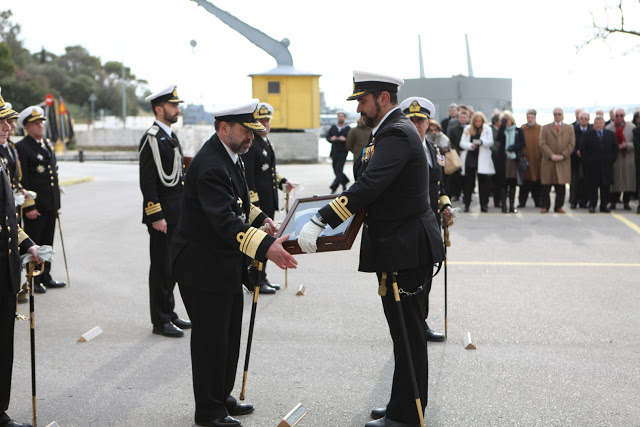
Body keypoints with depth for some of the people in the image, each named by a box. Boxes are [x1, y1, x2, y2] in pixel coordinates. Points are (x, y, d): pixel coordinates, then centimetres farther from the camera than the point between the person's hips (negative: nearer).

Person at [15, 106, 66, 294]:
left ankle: (45, 278, 23)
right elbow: (21, 180, -14)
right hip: (34, 207, -7)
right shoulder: (22, 148, -10)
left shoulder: (48, 144, 14)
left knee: (47, 243, 14)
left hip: (50, 206, 7)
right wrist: (29, 207, -17)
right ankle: (33, 281, 9)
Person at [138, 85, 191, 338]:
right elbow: (147, 181, -19)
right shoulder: (152, 139, -14)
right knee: (161, 267, -2)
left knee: (172, 266, 15)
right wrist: (156, 217, -21)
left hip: (176, 215, 9)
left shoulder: (170, 136, 16)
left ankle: (169, 313, 25)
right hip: (162, 215, -9)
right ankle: (160, 321, 5)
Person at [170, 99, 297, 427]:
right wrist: (265, 247, -46)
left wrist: (259, 218, 9)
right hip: (204, 267, -10)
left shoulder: (229, 156, 8)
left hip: (225, 265, 10)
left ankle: (222, 397, 34)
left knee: (229, 335, 19)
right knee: (210, 338, 1)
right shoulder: (210, 166, -25)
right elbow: (225, 220, -36)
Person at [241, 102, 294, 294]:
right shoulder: (250, 144, -15)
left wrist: (282, 181, 12)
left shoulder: (266, 142, 14)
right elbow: (247, 176, -19)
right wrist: (254, 204, -22)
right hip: (258, 200, -9)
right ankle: (255, 281, 4)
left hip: (269, 201, 9)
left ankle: (262, 278, 24)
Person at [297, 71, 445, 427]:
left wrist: (321, 221, -35)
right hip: (406, 246, 11)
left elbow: (369, 185, -32)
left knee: (408, 333, -2)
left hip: (406, 250, -11)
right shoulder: (396, 129, 15)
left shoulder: (396, 134, -19)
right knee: (409, 330, 16)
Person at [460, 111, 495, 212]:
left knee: (483, 182, -2)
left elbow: (490, 142, -3)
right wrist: (471, 145, -14)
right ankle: (467, 204, 8)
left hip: (482, 160, -1)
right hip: (469, 158, 1)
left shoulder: (487, 129, 7)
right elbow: (462, 143, 5)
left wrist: (482, 142, -23)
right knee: (468, 182, 2)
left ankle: (484, 205, 2)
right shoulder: (468, 129, 10)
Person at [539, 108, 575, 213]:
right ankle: (545, 206, 9)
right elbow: (542, 144, 0)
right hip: (548, 161, 0)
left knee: (561, 186, 0)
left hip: (563, 162, 1)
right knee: (545, 186, -1)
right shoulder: (545, 128, 9)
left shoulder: (569, 128, 12)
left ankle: (558, 206, 7)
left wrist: (563, 155, -9)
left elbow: (571, 144, 4)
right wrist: (551, 155, -12)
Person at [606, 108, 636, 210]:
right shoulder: (609, 128, 3)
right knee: (615, 182, -2)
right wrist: (616, 147, -14)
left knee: (629, 181, 3)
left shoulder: (632, 127, 5)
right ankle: (613, 202, 8)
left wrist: (627, 145, -14)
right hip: (615, 158, -1)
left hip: (629, 158, 1)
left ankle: (626, 202, 14)